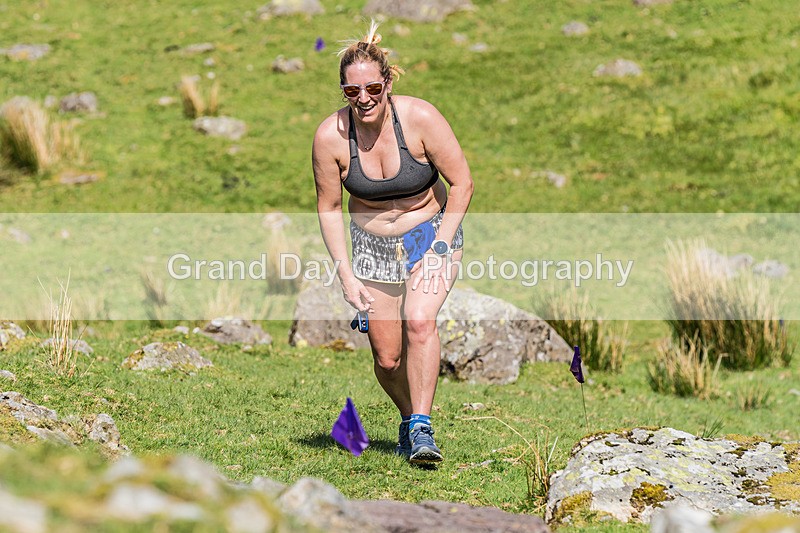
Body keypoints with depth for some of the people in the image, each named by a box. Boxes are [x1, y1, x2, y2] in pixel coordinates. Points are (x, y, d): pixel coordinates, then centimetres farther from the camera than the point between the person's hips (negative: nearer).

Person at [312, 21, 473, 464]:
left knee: (419, 322, -27)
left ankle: (422, 429, -22)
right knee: (387, 357, 3)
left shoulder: (419, 118, -22)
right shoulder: (330, 137, -17)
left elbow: (461, 183, -13)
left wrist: (439, 250, -17)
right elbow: (329, 207, -3)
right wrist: (345, 273, -8)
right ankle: (408, 416, 32)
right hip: (373, 245, 2)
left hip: (432, 232, -2)